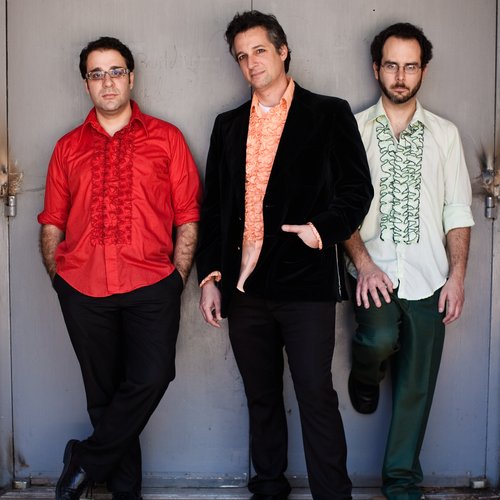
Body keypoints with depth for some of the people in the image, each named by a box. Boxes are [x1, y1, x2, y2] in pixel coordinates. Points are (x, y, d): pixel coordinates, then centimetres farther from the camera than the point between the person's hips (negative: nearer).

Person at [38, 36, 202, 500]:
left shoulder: (165, 138, 8)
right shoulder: (68, 147, 14)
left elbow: (188, 216, 5)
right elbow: (52, 223, 14)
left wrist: (176, 279, -2)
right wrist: (58, 278, 4)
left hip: (151, 287, -2)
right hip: (83, 289, 2)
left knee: (151, 378, -16)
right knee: (103, 391, 8)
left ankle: (86, 459, 7)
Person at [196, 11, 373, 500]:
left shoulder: (329, 114, 4)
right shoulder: (228, 125, 16)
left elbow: (356, 190, 1)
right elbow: (213, 206, 15)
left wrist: (321, 229, -15)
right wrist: (210, 276, 8)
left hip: (305, 281, -4)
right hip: (244, 287, 4)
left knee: (317, 399, -4)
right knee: (261, 398, 14)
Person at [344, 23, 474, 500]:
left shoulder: (444, 133, 9)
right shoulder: (354, 129, 3)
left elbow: (456, 210, 8)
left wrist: (457, 276, -1)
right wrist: (363, 263, -14)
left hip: (427, 277, 2)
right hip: (373, 271, -2)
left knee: (416, 387, 5)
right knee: (380, 338, -29)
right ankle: (366, 375, 10)